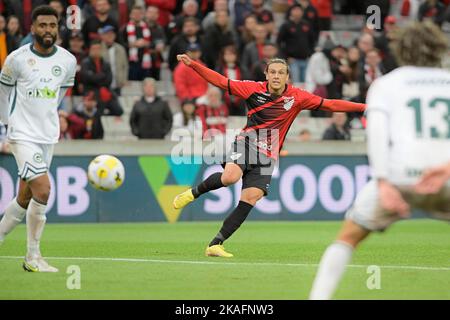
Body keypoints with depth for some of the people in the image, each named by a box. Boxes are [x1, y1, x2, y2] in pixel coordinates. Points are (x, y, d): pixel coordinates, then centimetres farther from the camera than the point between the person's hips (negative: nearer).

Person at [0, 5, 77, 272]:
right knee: (43, 190, -18)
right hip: (23, 135, -5)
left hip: (48, 137, 5)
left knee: (25, 199, 9)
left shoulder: (68, 60, 2)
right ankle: (33, 258, -7)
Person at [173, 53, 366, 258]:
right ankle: (194, 192, -2)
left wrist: (362, 107, -6)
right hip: (246, 142, -2)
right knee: (230, 177, -32)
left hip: (268, 154, 2)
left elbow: (330, 104, 1)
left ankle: (215, 244, -8)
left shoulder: (297, 97, 1)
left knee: (251, 197, -12)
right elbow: (221, 82, 0)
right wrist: (192, 64, -9)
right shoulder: (254, 89, -1)